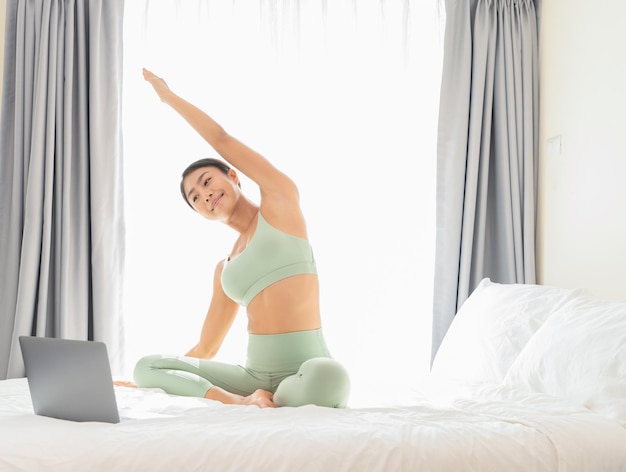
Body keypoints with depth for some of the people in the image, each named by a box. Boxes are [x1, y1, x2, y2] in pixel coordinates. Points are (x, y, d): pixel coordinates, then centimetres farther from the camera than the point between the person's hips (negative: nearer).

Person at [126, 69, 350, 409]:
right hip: (254, 375, 6)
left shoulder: (280, 202, 8)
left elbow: (222, 141, 7)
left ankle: (275, 400, -14)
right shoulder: (224, 270, 21)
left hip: (306, 371, -6)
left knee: (327, 377, -42)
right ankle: (243, 401, -20)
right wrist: (152, 380, 26)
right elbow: (205, 350, 26)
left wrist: (169, 95, 20)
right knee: (146, 367, -8)